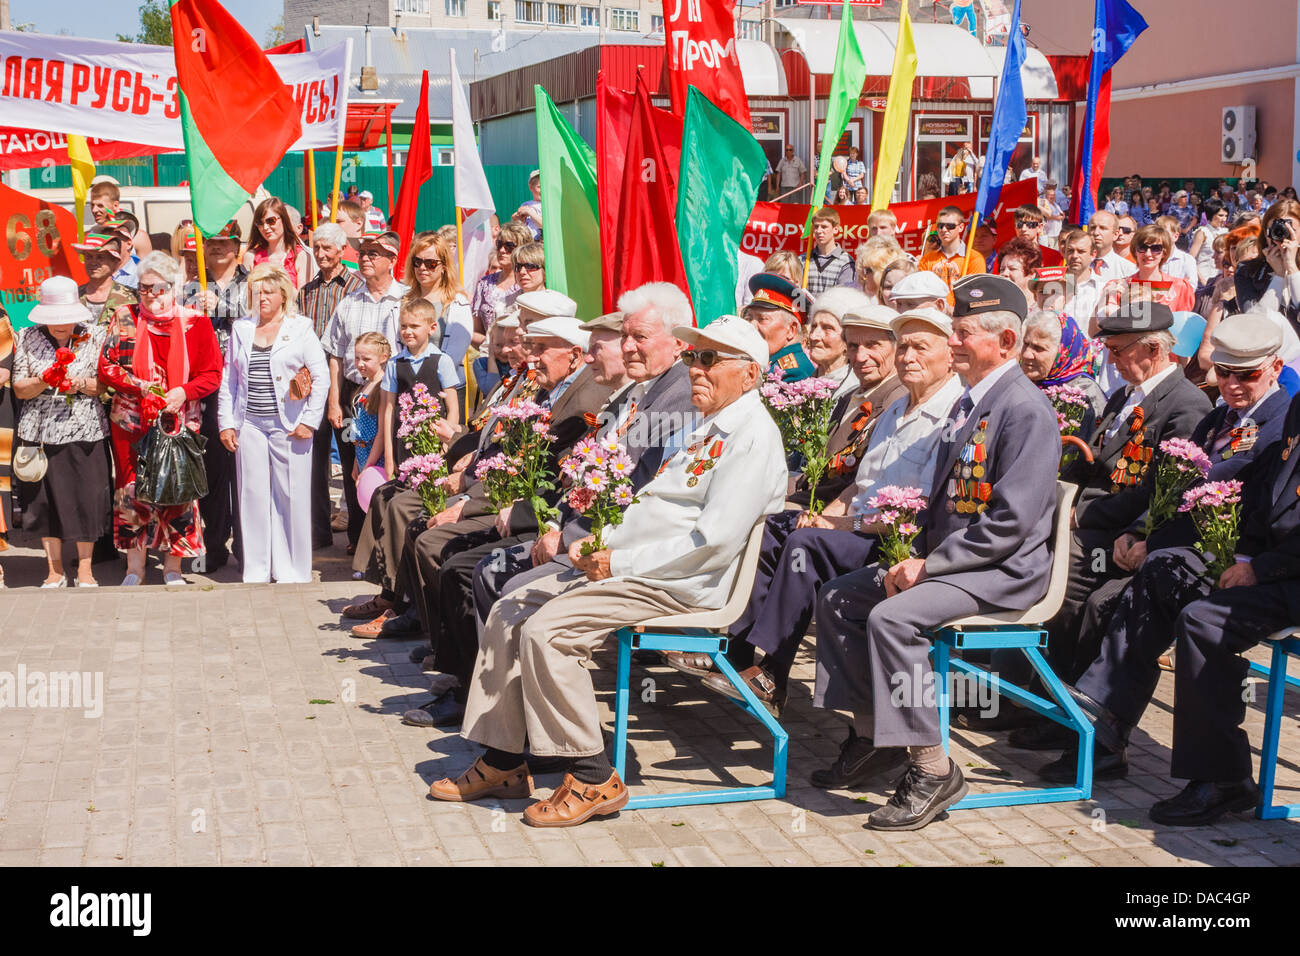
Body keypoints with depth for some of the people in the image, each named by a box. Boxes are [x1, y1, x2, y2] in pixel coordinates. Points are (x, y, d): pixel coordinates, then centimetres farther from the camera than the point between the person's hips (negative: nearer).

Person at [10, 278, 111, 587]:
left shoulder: (96, 336, 2)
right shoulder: (27, 338, 5)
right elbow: (19, 389, 4)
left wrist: (83, 384, -16)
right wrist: (43, 381, -15)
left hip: (84, 431, -1)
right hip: (39, 431, 1)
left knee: (86, 500, -1)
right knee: (44, 499, 5)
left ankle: (85, 570, 13)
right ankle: (55, 571, 17)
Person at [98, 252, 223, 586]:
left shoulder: (195, 322, 2)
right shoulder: (125, 319, 5)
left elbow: (212, 373, 1)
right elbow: (106, 367, 1)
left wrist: (183, 392, -16)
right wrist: (143, 388, -13)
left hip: (180, 421, 0)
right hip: (132, 421, 1)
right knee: (132, 490, 1)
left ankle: (173, 567, 13)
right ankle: (134, 567, 13)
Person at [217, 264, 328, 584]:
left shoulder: (300, 328, 2)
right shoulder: (241, 330, 13)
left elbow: (321, 377, -1)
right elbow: (228, 380, 15)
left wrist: (309, 421, -7)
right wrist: (226, 422, 7)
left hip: (289, 425, -3)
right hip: (250, 425, 3)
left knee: (292, 496, -1)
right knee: (253, 496, 4)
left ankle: (292, 570, 8)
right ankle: (256, 572, 12)